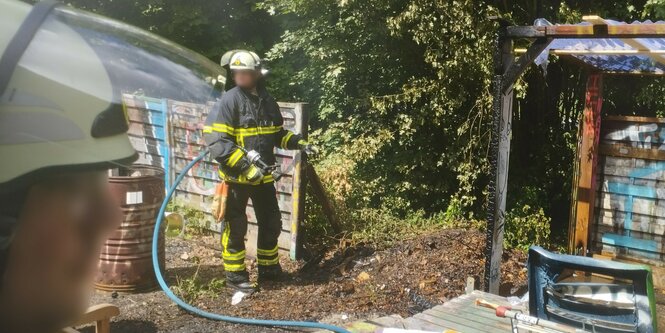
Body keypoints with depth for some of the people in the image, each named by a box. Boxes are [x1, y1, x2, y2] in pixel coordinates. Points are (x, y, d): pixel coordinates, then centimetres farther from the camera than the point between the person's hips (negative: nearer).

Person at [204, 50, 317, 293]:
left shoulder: (267, 101, 7)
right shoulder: (230, 101, -13)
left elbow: (278, 134, 21)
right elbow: (216, 140, -20)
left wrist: (299, 143, 5)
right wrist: (245, 166, -25)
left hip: (263, 176, 7)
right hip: (237, 177, -7)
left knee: (271, 223, 16)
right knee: (235, 228, 3)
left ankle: (268, 268, 33)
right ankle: (235, 276, 16)